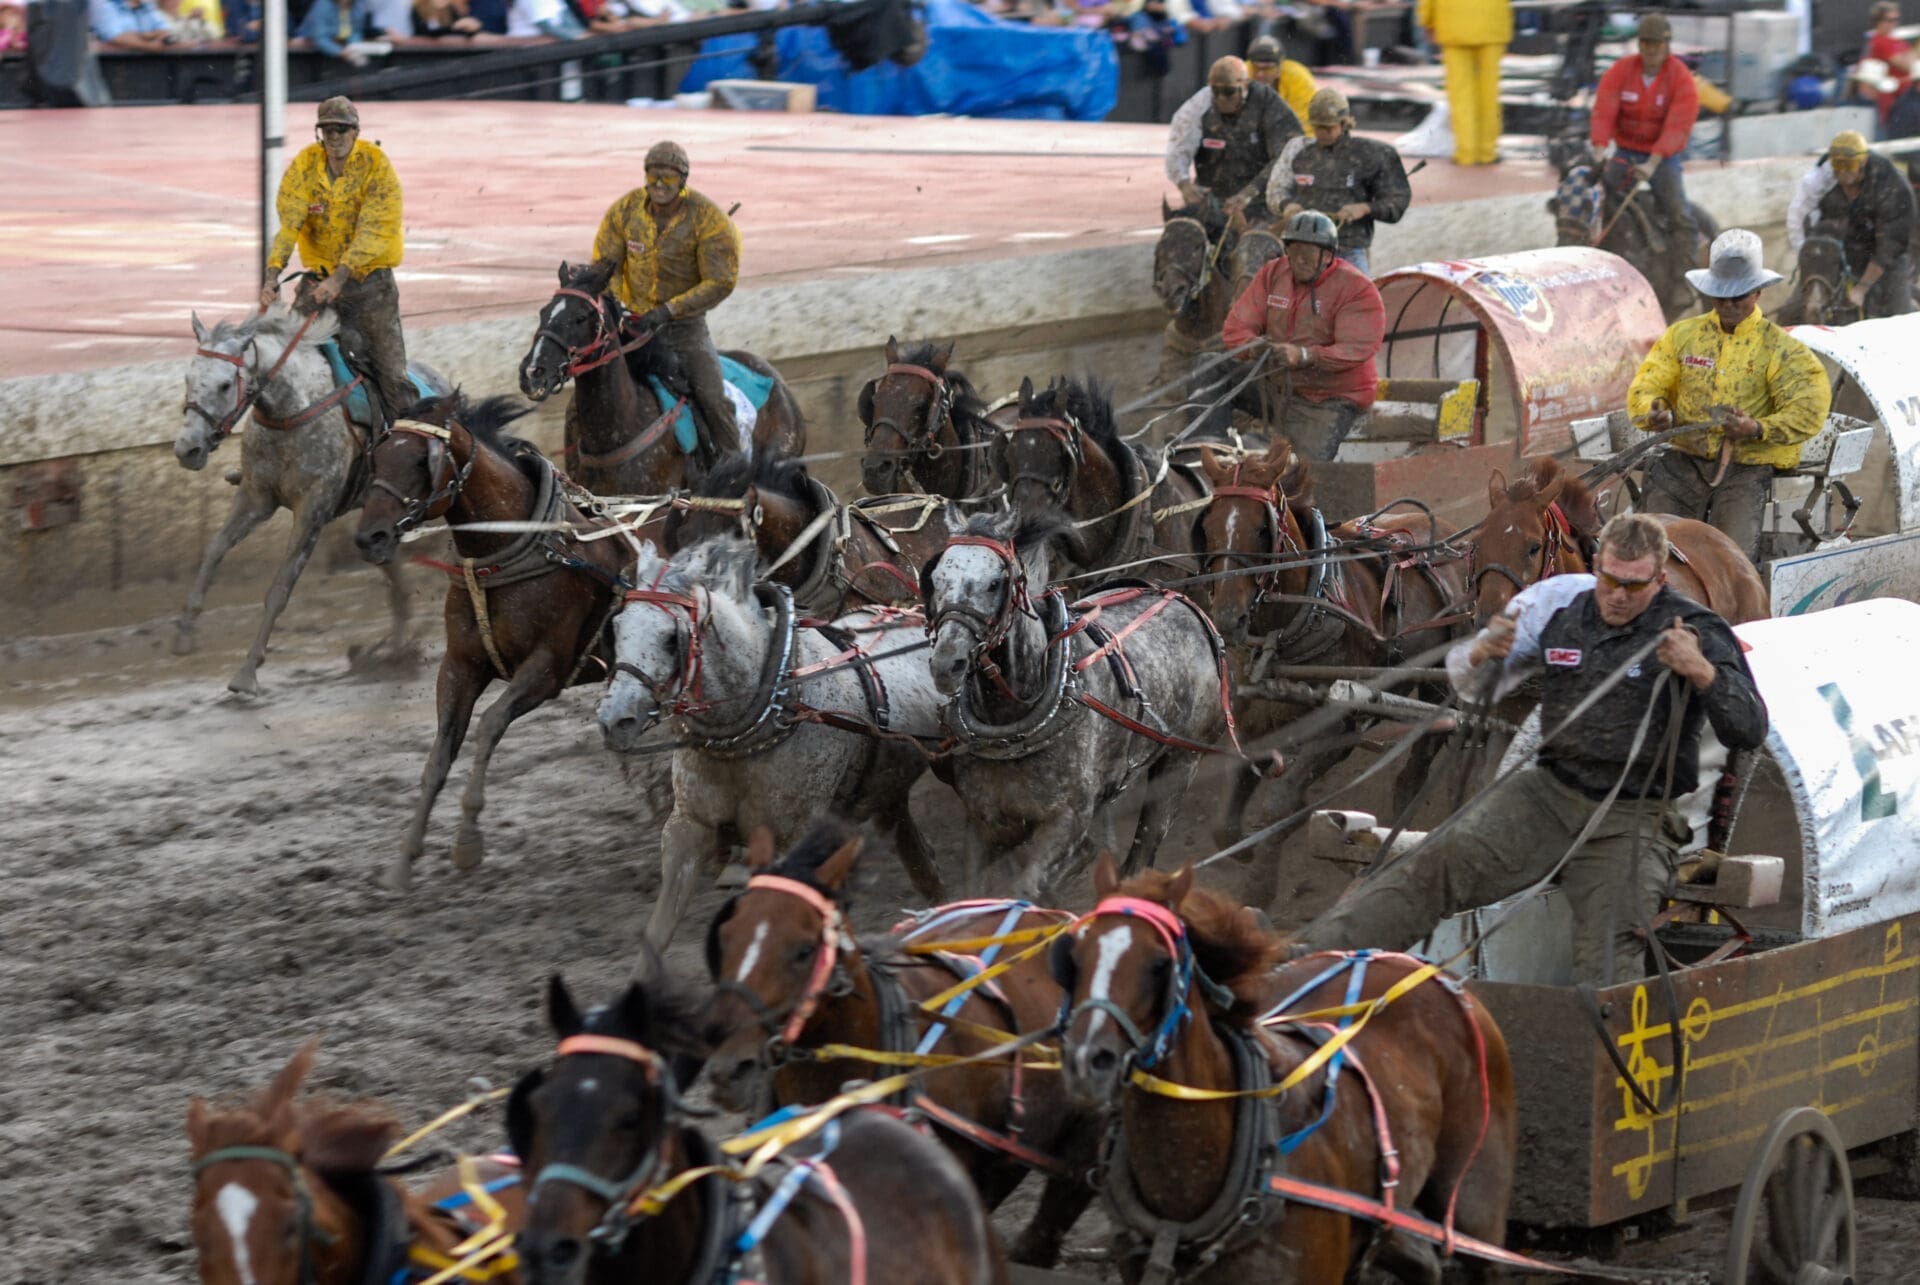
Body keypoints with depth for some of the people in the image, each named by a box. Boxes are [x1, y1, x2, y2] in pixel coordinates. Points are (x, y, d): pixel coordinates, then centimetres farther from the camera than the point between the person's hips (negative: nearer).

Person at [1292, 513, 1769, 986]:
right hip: (1551, 791, 3)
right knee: (1439, 864, -15)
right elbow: (1471, 684, 12)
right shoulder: (1558, 602, 4)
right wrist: (1484, 652, -13)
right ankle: (1310, 954, -20)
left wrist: (1702, 672, -33)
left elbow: (1749, 731, -16)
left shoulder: (1693, 630, -8)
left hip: (1633, 819, -3)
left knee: (1608, 959, -18)